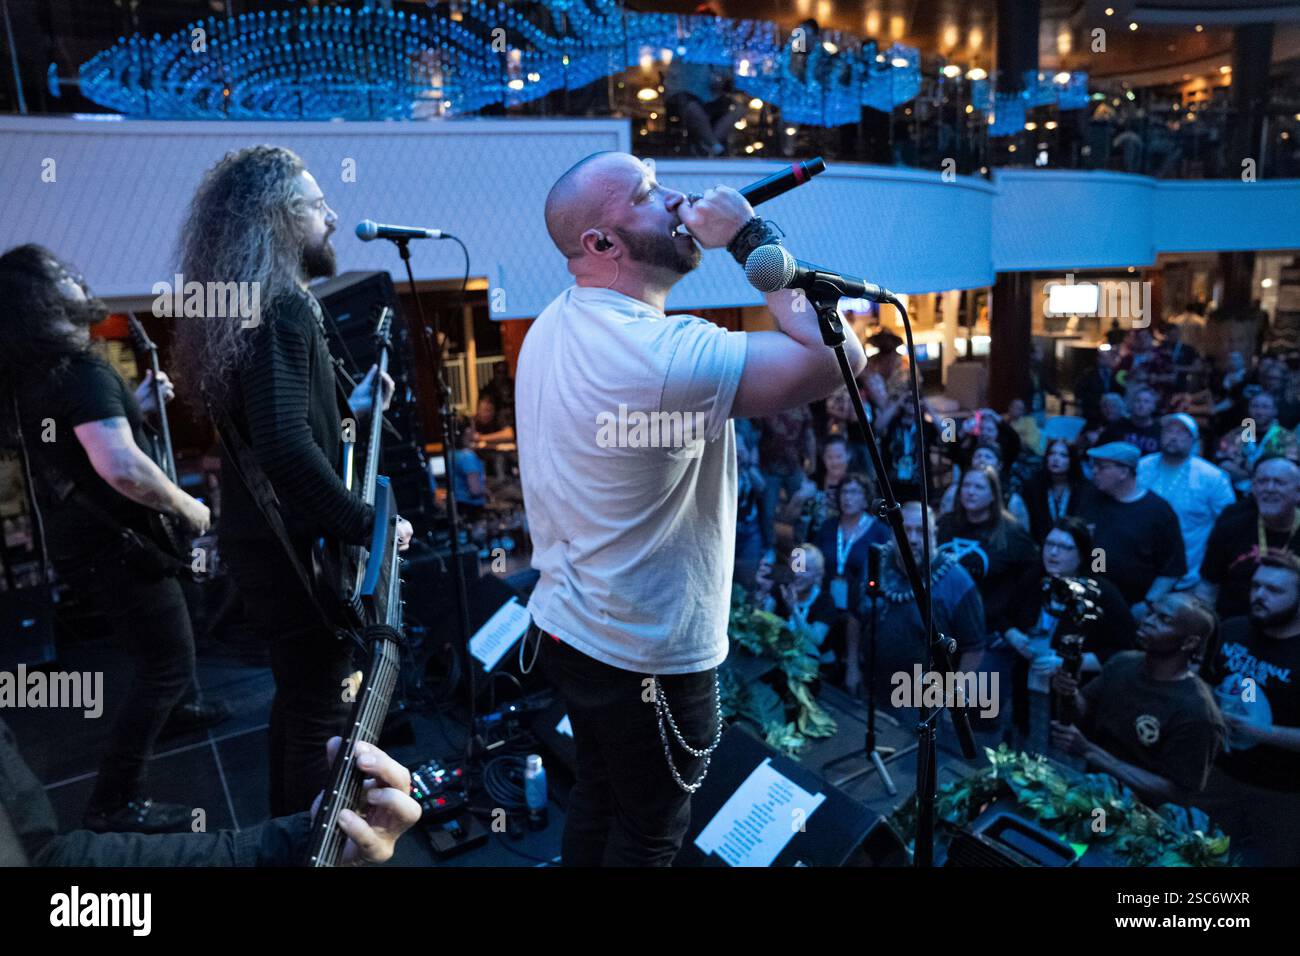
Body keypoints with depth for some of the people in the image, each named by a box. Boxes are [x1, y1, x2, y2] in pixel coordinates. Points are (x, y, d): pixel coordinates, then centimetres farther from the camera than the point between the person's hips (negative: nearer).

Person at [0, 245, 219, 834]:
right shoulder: (83, 372, -24)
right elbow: (121, 468, -37)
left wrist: (137, 406, 12)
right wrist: (185, 506, -21)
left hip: (73, 541, 10)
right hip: (114, 546, -10)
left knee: (152, 654, 29)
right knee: (168, 668, 0)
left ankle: (169, 712, 48)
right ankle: (115, 802, 7)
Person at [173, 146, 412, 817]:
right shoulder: (283, 309, -21)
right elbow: (286, 446, -33)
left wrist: (345, 407, 16)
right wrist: (368, 524, -24)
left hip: (257, 538, 10)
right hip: (294, 548, -10)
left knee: (295, 696, 24)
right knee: (322, 715, 4)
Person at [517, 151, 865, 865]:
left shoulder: (554, 325, 0)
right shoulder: (662, 356, -29)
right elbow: (837, 357, -29)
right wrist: (751, 236, -22)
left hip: (566, 626, 8)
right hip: (645, 660, -8)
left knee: (596, 799, 27)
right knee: (647, 837, 16)